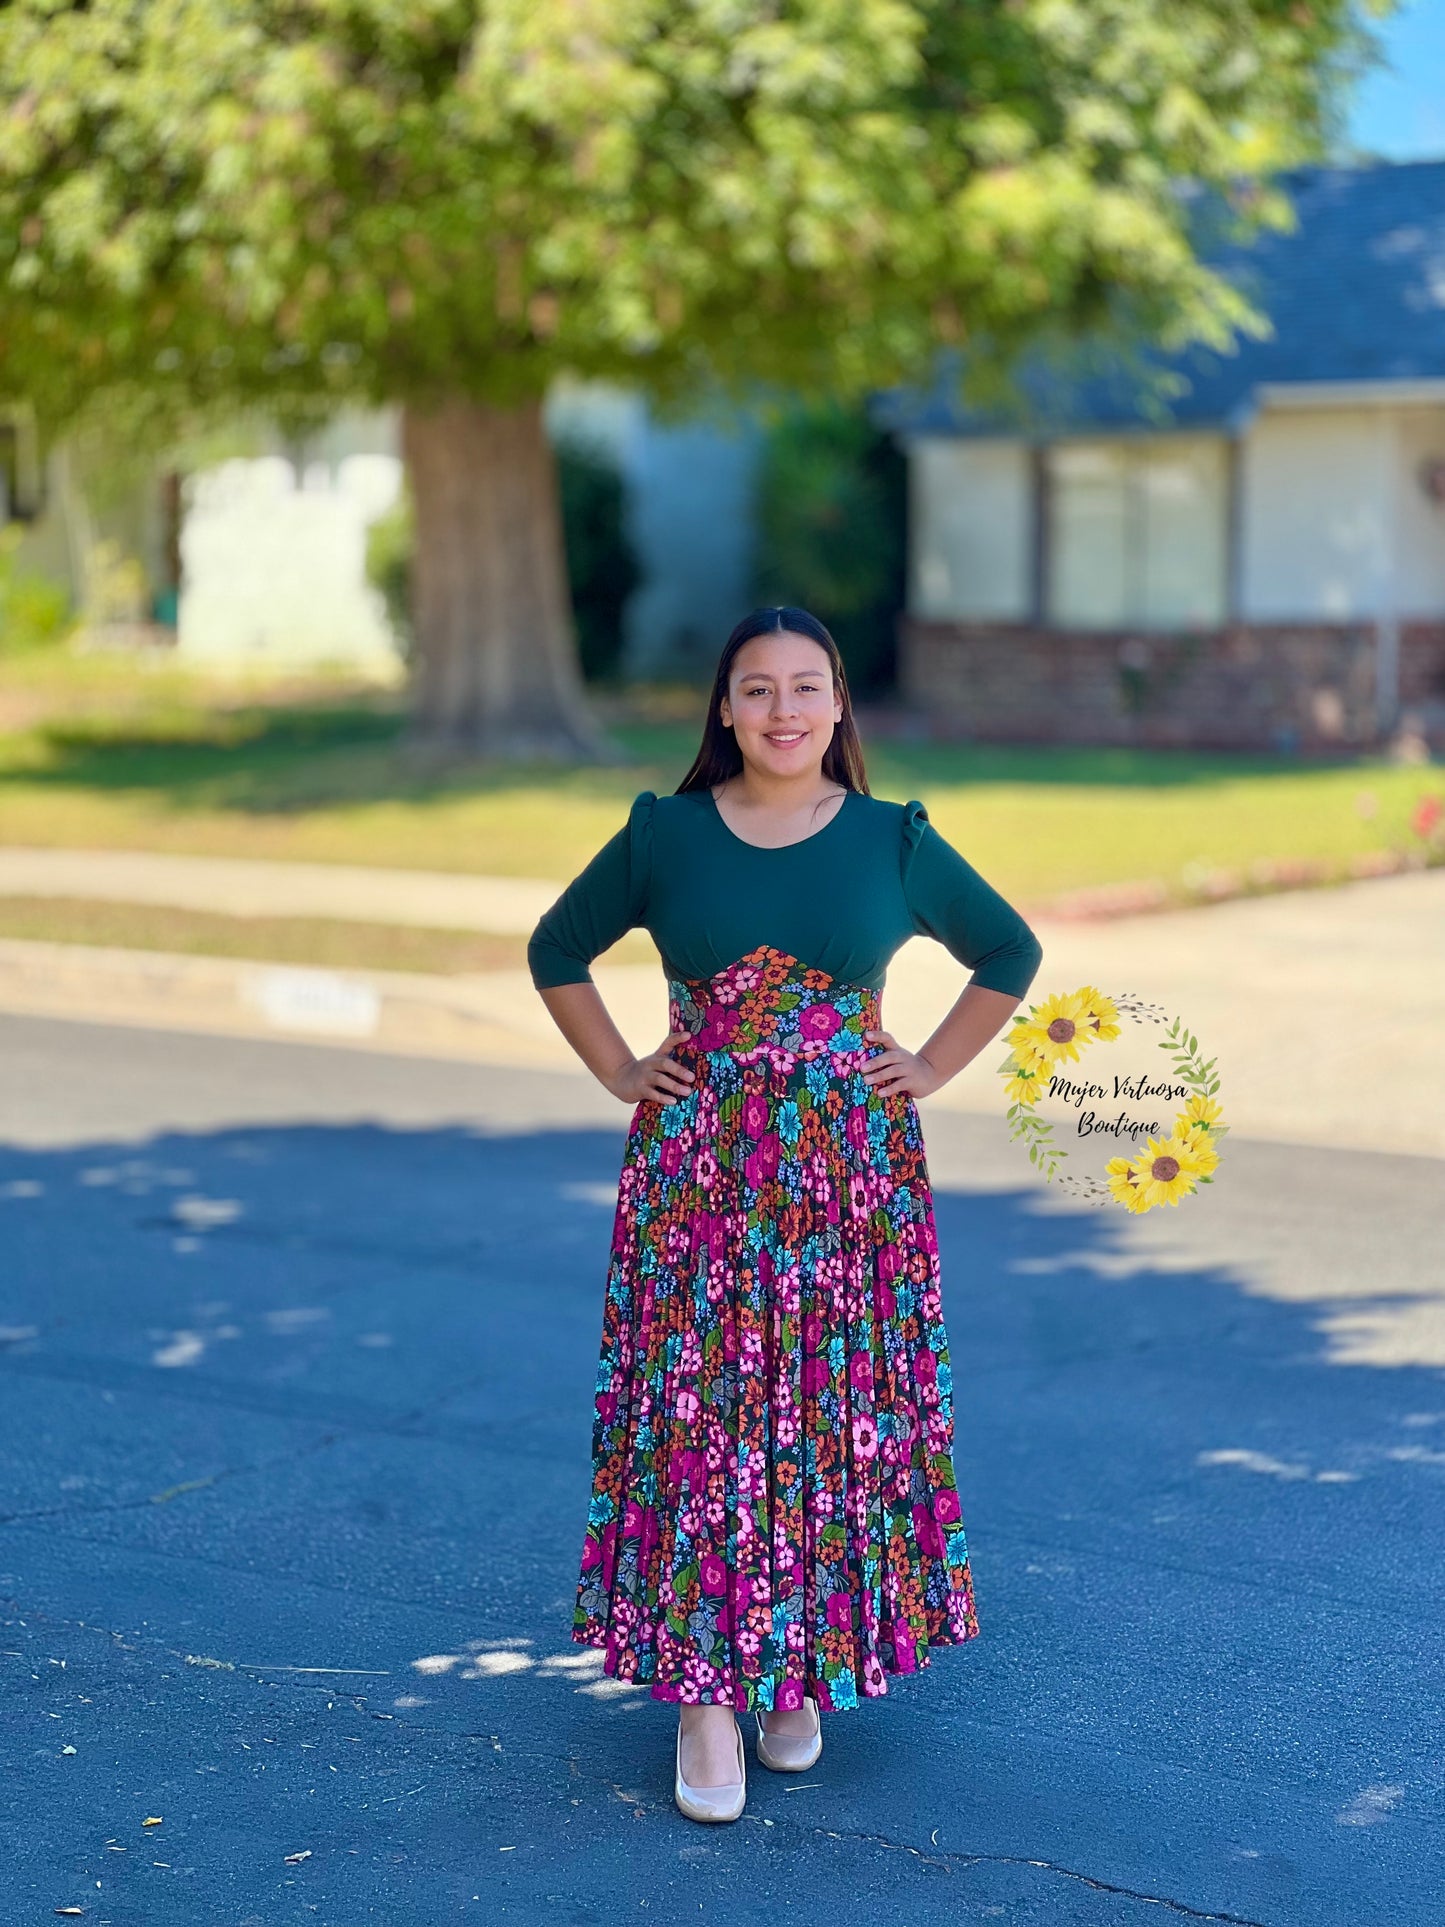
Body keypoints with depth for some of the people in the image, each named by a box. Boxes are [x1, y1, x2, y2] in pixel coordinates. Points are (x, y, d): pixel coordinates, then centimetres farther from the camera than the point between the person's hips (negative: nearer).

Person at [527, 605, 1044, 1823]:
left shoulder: (893, 843, 1)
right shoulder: (664, 838, 2)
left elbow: (1010, 953, 13)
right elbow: (558, 953, 14)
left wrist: (930, 1071, 5)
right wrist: (620, 1073, 5)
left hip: (852, 1171, 0)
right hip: (695, 1173, 0)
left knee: (836, 1415, 4)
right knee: (696, 1415, -2)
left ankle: (805, 1673, 21)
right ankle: (704, 1693, 5)